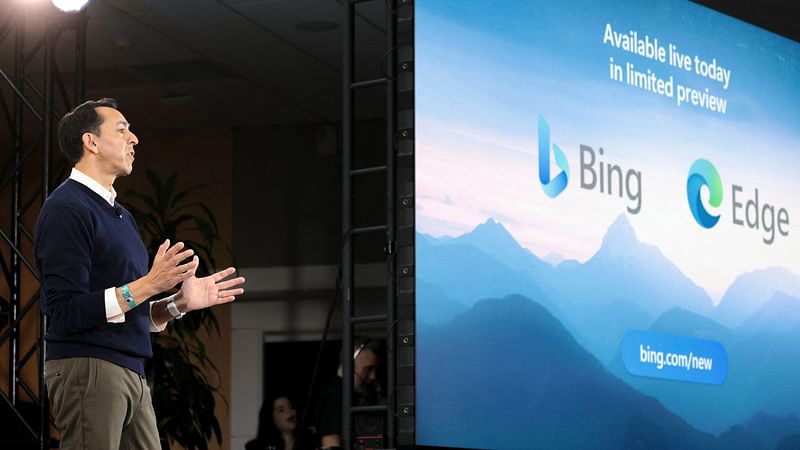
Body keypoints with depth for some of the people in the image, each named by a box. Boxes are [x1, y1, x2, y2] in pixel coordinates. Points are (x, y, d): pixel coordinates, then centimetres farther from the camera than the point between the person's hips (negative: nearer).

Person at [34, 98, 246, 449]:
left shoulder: (120, 215, 21)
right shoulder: (66, 209, -9)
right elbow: (66, 312, -18)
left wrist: (180, 302, 9)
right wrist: (148, 285, -20)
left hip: (131, 374, 9)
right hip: (86, 369, -9)